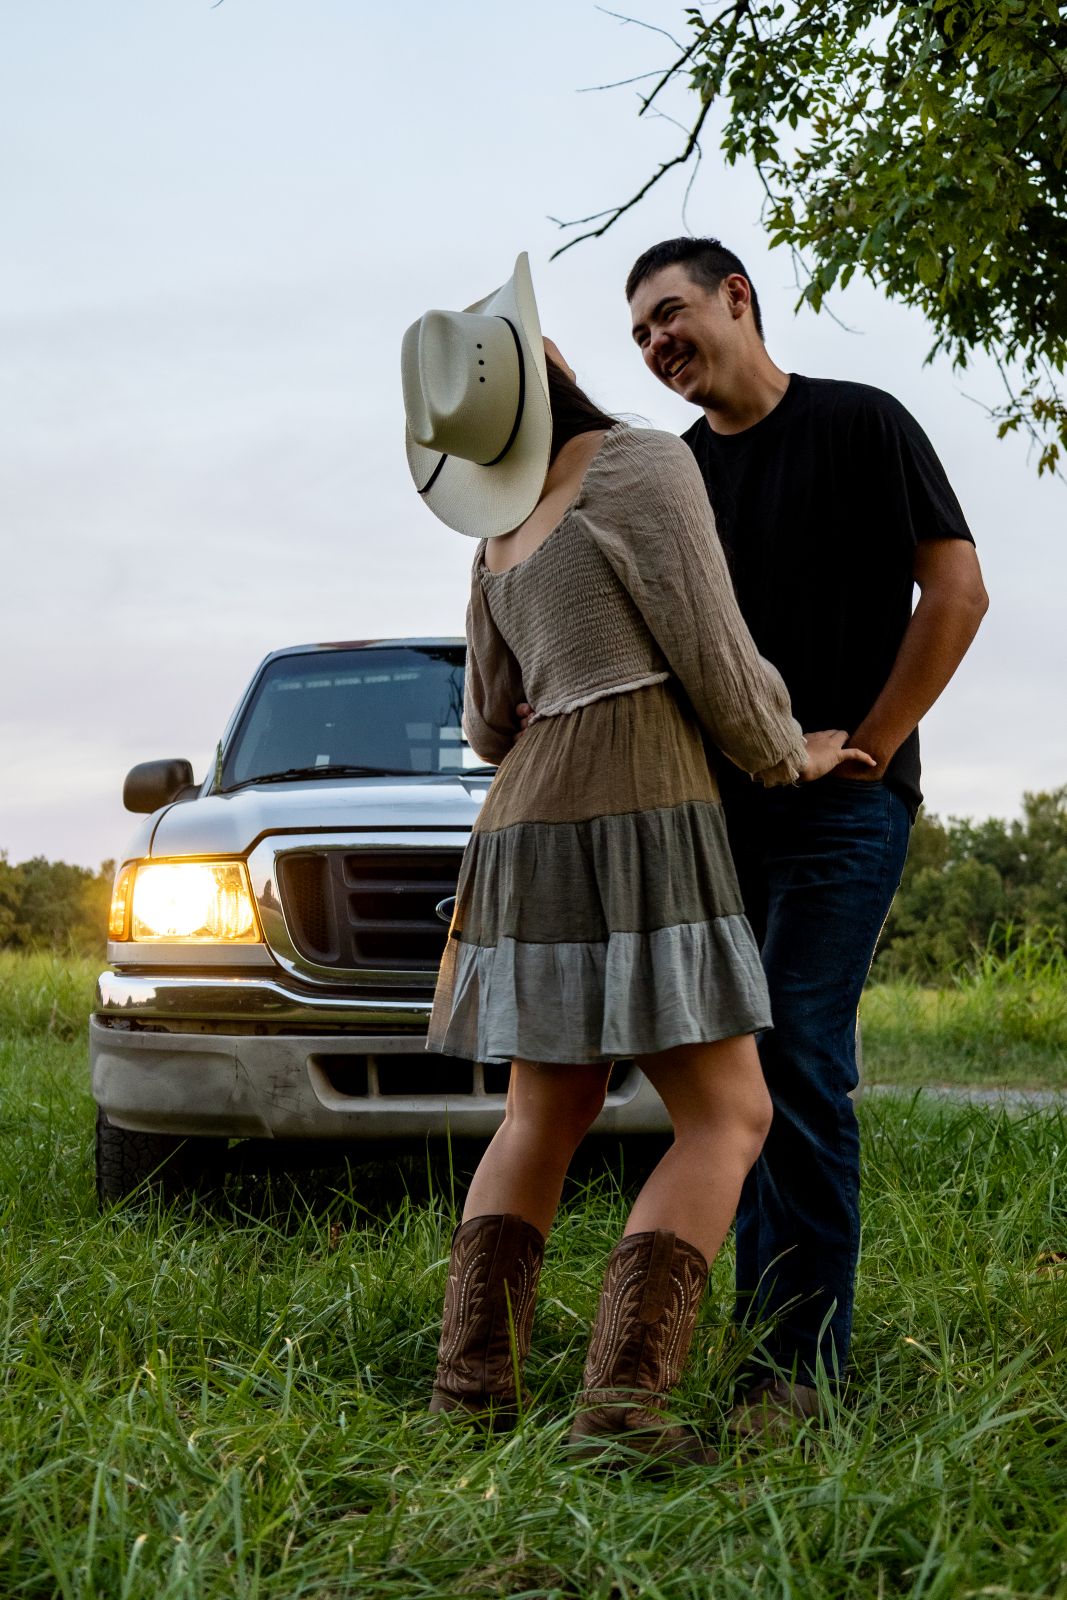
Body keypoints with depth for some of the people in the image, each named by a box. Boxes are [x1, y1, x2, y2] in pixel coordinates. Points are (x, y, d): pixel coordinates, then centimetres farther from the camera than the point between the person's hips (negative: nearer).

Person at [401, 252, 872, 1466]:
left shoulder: (502, 535, 16)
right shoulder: (643, 466, -8)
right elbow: (718, 668, -9)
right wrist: (786, 756, 10)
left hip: (527, 831, 8)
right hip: (636, 828, -7)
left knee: (541, 1121, 17)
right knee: (726, 1121, -3)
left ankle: (471, 1380, 1)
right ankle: (622, 1395, -20)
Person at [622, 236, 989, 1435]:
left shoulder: (859, 425, -2)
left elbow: (957, 590, -6)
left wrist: (863, 750, -9)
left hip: (840, 804, -6)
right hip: (720, 808, 6)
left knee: (796, 1057, -14)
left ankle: (799, 1360, -9)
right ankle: (758, 1323, 17)